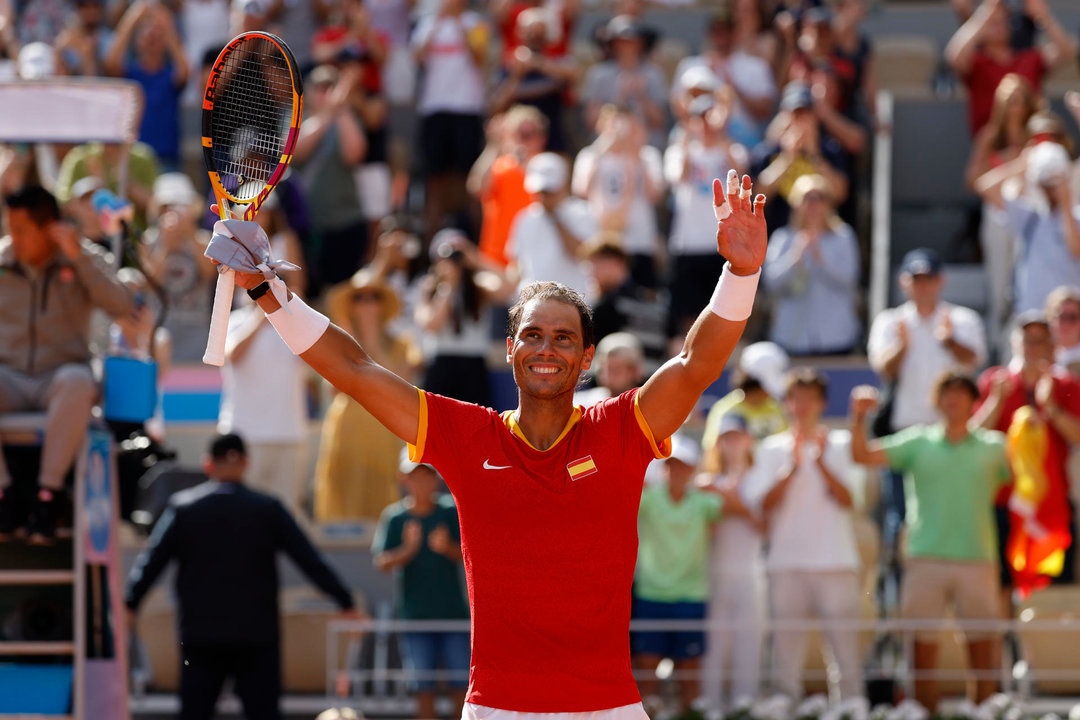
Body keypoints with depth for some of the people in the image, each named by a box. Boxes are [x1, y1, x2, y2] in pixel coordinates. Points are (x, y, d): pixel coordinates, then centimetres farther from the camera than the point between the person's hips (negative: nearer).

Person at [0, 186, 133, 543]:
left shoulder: (85, 259, 2)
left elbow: (122, 307, -13)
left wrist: (79, 257, -17)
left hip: (57, 377, -2)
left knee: (76, 383, -40)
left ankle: (48, 495, -30)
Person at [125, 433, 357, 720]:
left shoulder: (183, 506, 0)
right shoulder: (268, 509, 0)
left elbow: (152, 560, -1)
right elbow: (310, 560, 1)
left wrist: (130, 604, 3)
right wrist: (346, 602, 6)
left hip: (201, 633, 0)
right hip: (257, 634, 0)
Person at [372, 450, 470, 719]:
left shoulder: (452, 512, 2)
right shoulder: (394, 517, 1)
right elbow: (382, 562, -8)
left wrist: (447, 548, -22)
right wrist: (407, 550, -26)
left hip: (453, 614, 0)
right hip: (415, 617, 0)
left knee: (461, 686, -1)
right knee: (424, 689, 1)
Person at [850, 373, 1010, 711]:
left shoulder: (993, 448, 10)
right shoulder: (918, 443, 8)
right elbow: (863, 455, -2)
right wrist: (859, 418, -15)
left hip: (977, 559, 0)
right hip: (925, 558, 0)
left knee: (983, 648, 0)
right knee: (923, 649, 0)